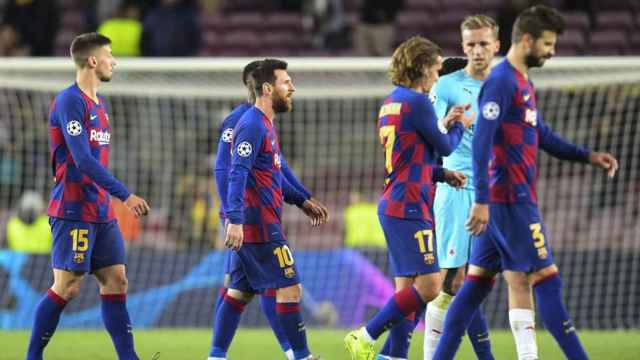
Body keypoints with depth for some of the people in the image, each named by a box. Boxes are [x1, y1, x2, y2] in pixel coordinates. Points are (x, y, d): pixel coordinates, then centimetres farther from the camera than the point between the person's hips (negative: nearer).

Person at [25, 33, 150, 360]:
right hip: (73, 211, -9)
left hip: (100, 211, 9)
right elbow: (83, 160, -20)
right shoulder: (69, 101, -13)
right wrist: (125, 195, -21)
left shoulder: (98, 103, 16)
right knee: (67, 286, -8)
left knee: (115, 281, 5)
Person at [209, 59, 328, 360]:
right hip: (258, 224, -10)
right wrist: (235, 220, -31)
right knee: (290, 290, -6)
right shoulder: (252, 125, -14)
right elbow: (238, 174, -23)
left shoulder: (265, 124, 18)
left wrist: (304, 203, 28)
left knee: (239, 292, 9)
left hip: (254, 225, 10)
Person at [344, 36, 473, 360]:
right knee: (428, 285, -12)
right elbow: (445, 147, -4)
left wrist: (442, 173, 13)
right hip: (408, 207, -10)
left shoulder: (390, 103, 18)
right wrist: (460, 126, 16)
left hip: (393, 205, 10)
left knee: (407, 288, 9)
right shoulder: (416, 102, -12)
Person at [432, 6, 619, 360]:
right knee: (547, 280, -6)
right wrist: (482, 200, -24)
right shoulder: (501, 81, -14)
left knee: (477, 282, 9)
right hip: (512, 200, -10)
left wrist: (587, 156, 18)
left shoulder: (522, 82, 17)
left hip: (504, 201, 10)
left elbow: (542, 136, 27)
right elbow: (481, 142, -20)